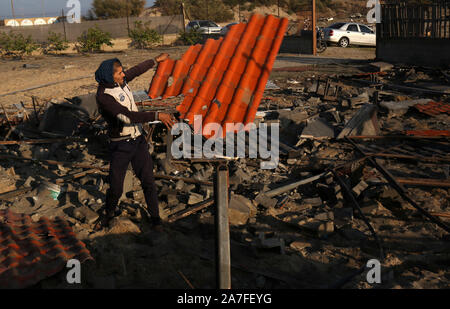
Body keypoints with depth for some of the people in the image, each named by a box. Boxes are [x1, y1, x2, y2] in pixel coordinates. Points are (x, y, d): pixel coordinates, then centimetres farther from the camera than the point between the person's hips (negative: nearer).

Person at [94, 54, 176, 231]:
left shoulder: (120, 81, 0)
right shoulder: (103, 96, -21)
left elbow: (137, 70, 20)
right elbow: (127, 116, -30)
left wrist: (157, 60, 32)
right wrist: (157, 116, -32)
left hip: (138, 140, 6)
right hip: (120, 146, -6)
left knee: (148, 181, 6)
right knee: (115, 188, 3)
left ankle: (155, 218, 21)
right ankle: (108, 213, 33)